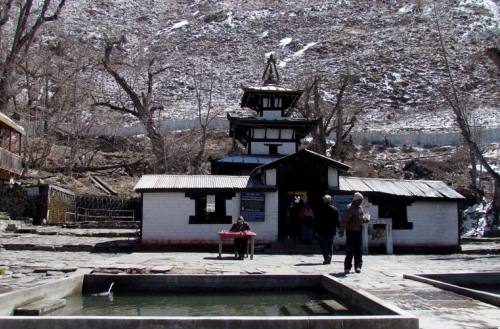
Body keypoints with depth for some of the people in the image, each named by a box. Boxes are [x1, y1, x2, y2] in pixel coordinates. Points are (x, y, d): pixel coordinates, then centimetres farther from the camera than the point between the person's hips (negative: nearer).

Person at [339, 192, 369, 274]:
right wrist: (342, 230, -23)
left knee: (358, 250, 8)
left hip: (359, 231, 7)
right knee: (350, 250, -4)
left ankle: (358, 266, 15)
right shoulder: (349, 208, -13)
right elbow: (344, 220, -17)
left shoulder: (360, 208, 13)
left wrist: (365, 219, 2)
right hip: (351, 231, -7)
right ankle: (347, 267, 3)